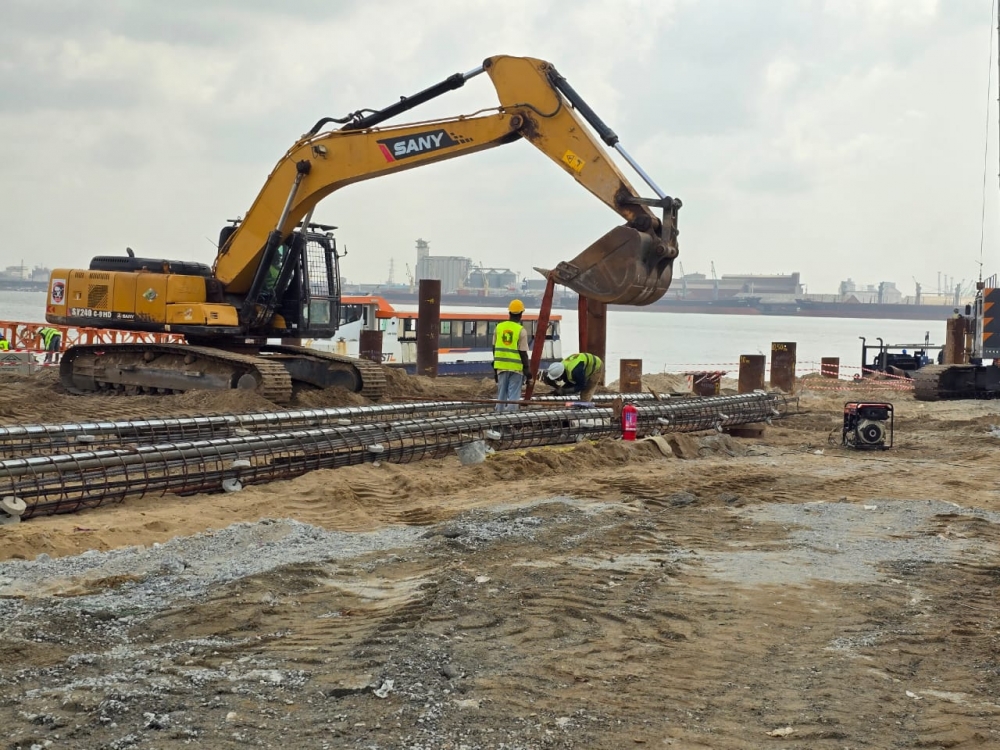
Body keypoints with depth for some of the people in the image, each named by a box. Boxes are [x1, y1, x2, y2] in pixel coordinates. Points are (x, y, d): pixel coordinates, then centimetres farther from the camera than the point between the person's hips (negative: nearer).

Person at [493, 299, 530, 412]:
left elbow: (494, 348, 10)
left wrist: (494, 368, 20)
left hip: (501, 366, 4)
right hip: (516, 367, -4)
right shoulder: (521, 331, -10)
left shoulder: (499, 327, 4)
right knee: (513, 396, 0)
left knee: (501, 394, 14)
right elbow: (523, 353, -10)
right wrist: (527, 369, -2)